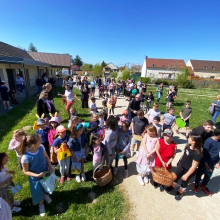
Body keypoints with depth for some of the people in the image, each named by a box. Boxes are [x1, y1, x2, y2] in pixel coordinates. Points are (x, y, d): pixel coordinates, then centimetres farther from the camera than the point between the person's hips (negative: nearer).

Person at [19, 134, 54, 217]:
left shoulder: (41, 147, -25)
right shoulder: (25, 157, -35)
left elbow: (46, 157, -5)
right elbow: (26, 171, -19)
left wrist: (50, 167, -14)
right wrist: (38, 175, -27)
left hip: (45, 172, 4)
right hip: (35, 177, -4)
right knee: (38, 192, 21)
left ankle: (45, 195, 66)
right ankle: (41, 205, 54)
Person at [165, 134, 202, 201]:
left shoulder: (197, 154, -34)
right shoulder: (188, 146, -14)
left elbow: (194, 167, -27)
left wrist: (186, 175, -18)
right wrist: (179, 161, 18)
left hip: (189, 170, -6)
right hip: (181, 165, 6)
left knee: (184, 181, 19)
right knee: (176, 176, 22)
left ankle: (180, 192, 47)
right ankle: (173, 186, 51)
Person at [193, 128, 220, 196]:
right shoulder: (208, 141, -26)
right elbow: (204, 154, -21)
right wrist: (206, 165, -17)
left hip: (212, 163, 6)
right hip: (204, 163, -6)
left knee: (208, 176, 23)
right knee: (199, 173, 16)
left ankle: (203, 185, 47)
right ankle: (196, 184, 41)